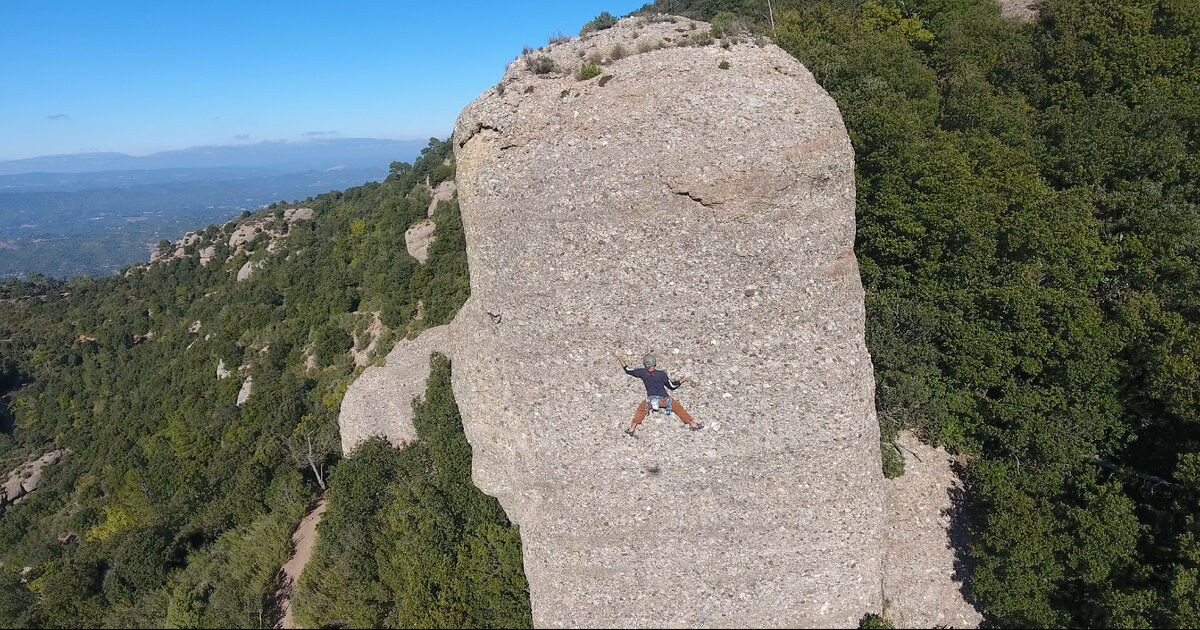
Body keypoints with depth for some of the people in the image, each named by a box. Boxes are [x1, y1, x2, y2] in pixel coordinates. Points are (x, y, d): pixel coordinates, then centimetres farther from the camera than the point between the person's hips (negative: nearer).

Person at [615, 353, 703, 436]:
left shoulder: (642, 372, -10)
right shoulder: (661, 374, -17)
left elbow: (628, 371, 4)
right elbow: (672, 386, -7)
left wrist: (620, 359, 15)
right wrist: (683, 379, 6)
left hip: (650, 400, 2)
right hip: (664, 399, -2)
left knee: (641, 410, 28)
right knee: (679, 408, 16)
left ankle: (631, 430, 28)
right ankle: (693, 425, 23)